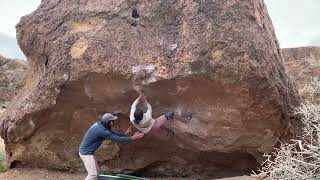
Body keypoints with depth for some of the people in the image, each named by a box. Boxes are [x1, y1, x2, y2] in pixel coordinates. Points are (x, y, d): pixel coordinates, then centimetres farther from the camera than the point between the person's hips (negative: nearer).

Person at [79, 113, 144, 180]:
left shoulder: (100, 124, 0)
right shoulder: (102, 130, -29)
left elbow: (113, 134, 11)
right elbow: (117, 139, -24)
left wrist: (125, 134, 9)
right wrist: (132, 138, -20)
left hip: (88, 152, 10)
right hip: (86, 153, -10)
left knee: (96, 171, 17)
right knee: (93, 174, -3)